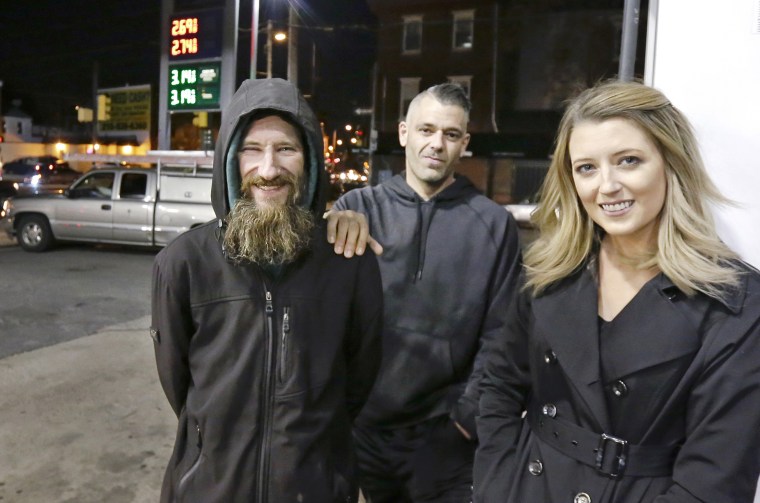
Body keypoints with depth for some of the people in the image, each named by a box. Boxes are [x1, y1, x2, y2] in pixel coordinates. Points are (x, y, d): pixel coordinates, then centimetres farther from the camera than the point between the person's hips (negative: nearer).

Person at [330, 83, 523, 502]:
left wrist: (469, 414, -5)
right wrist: (338, 232, -26)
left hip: (444, 434, -1)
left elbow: (499, 335, -2)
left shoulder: (494, 224, -3)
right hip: (357, 425, 2)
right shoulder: (358, 207, -1)